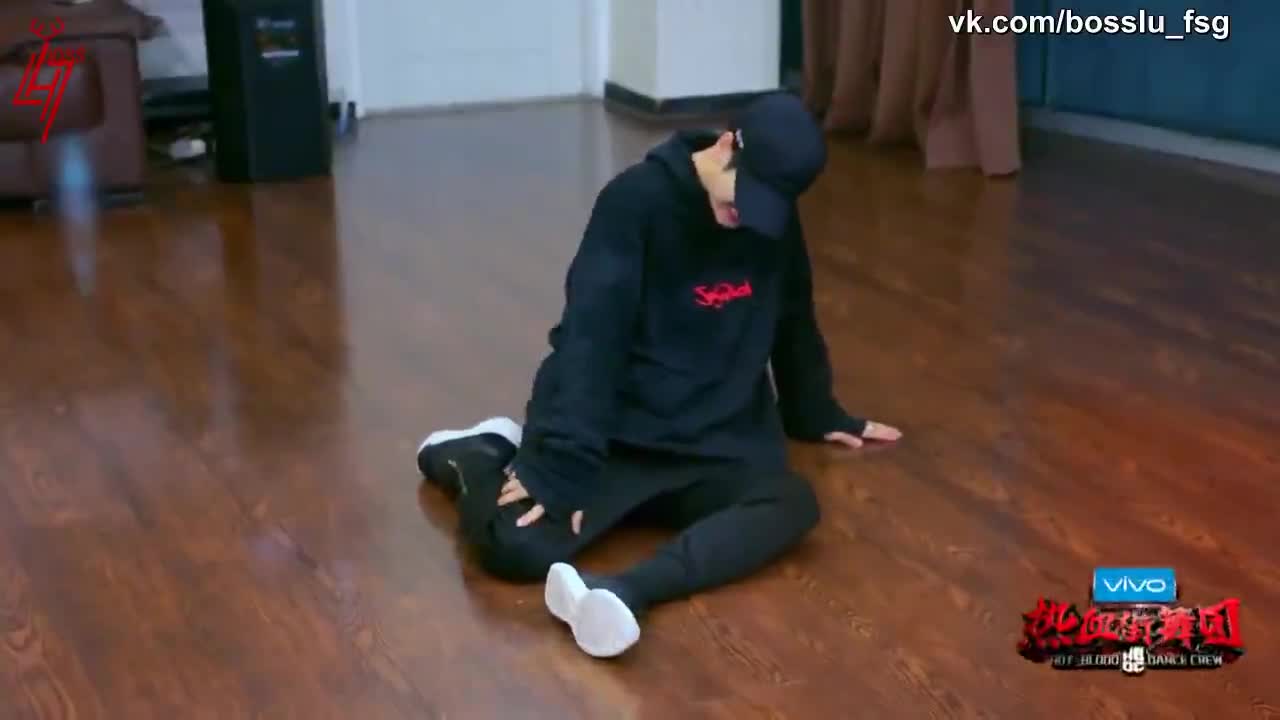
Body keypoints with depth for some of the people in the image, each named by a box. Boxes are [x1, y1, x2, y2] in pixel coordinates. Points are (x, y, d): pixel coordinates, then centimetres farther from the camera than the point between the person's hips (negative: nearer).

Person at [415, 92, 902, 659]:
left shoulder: (775, 217, 4)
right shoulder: (637, 200, -14)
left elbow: (794, 325, 21)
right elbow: (589, 337, -22)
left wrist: (816, 415, 32)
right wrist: (561, 461, -30)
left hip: (714, 444, 5)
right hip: (613, 434, -4)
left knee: (793, 504, -27)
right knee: (515, 544, -26)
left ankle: (623, 593, -47)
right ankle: (480, 456, 8)